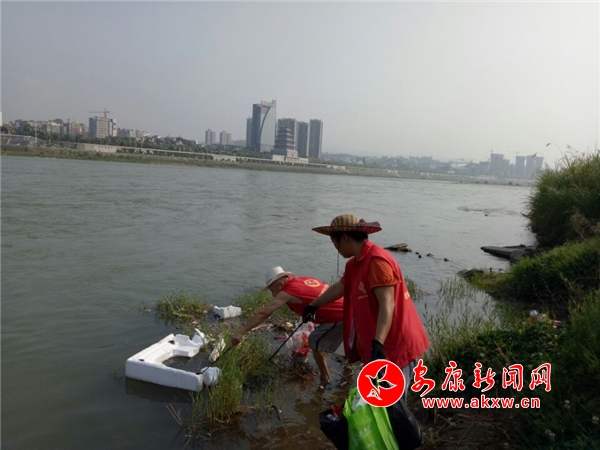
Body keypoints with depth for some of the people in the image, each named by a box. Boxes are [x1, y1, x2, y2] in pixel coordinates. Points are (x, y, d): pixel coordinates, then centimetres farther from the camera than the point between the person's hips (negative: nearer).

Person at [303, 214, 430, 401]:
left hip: (396, 347, -10)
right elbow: (339, 288, 27)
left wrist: (378, 343, -37)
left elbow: (387, 305, -27)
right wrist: (313, 305, 40)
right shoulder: (356, 263, 11)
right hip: (381, 345, 10)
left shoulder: (377, 260, -20)